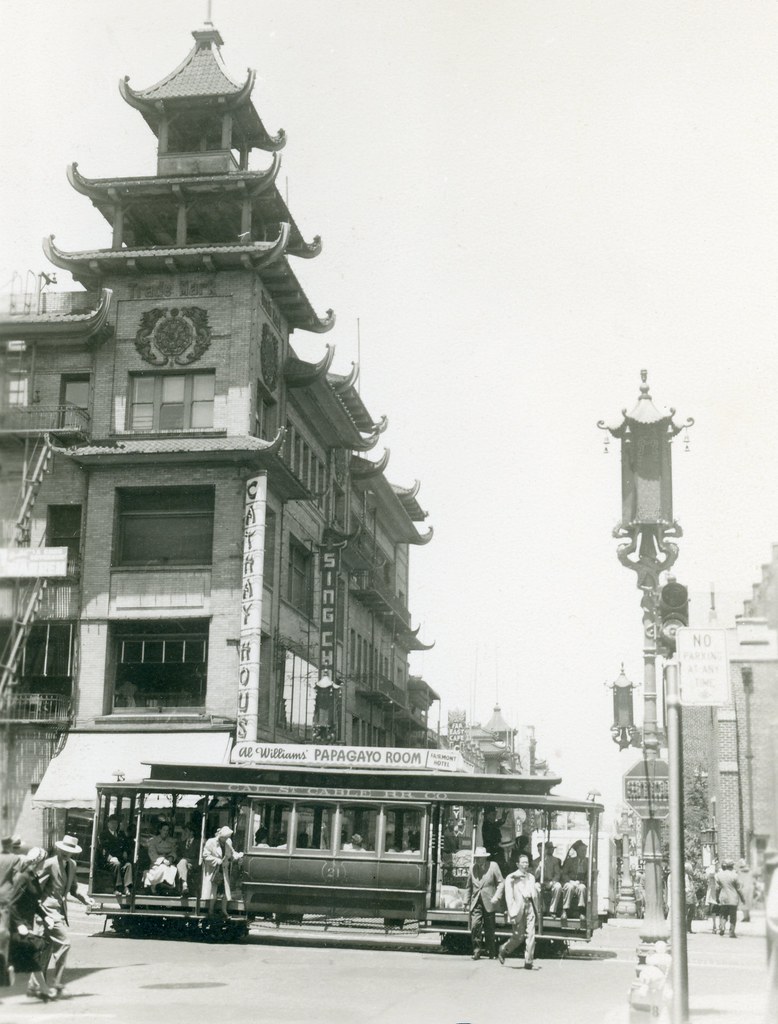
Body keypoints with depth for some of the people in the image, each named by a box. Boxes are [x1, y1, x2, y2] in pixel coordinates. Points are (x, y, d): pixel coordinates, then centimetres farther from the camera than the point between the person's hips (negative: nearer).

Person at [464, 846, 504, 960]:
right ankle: (477, 951, 0)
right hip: (476, 903, 2)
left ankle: (491, 953, 19)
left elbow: (500, 882, 1)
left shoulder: (493, 866, -2)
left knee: (489, 929, 4)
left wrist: (497, 896, -11)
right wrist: (467, 902, 10)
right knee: (475, 926, -12)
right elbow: (468, 887, 14)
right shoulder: (472, 868, 7)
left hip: (489, 903, -2)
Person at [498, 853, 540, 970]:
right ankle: (503, 950, 23)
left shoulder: (531, 877, 18)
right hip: (518, 908, -4)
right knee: (518, 936, -3)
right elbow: (509, 897, -5)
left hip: (530, 907, 4)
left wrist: (537, 911, 15)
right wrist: (512, 914, -12)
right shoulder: (511, 878, 1)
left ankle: (528, 962, -2)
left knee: (531, 935, -6)